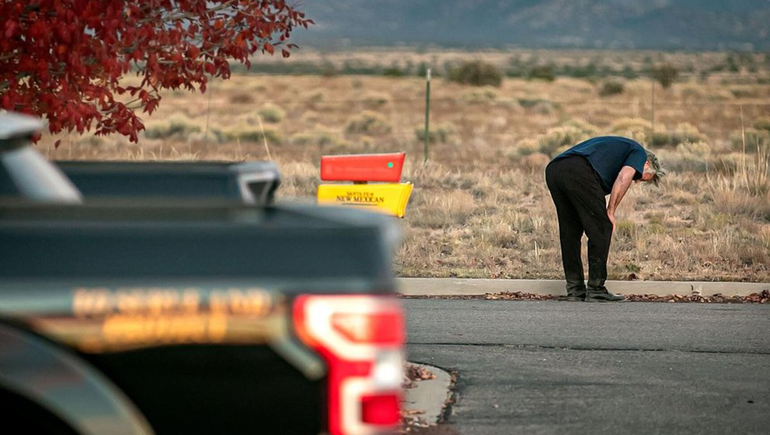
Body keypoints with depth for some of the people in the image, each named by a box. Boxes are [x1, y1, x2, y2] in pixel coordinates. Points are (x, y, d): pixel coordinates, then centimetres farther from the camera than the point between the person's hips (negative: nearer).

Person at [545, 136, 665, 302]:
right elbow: (623, 177, -3)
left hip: (553, 170, 8)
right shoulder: (638, 152, 19)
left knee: (569, 232, 18)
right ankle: (596, 290, 7)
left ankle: (575, 289, 21)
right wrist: (610, 211, 3)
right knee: (601, 229, 4)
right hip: (579, 172, -8)